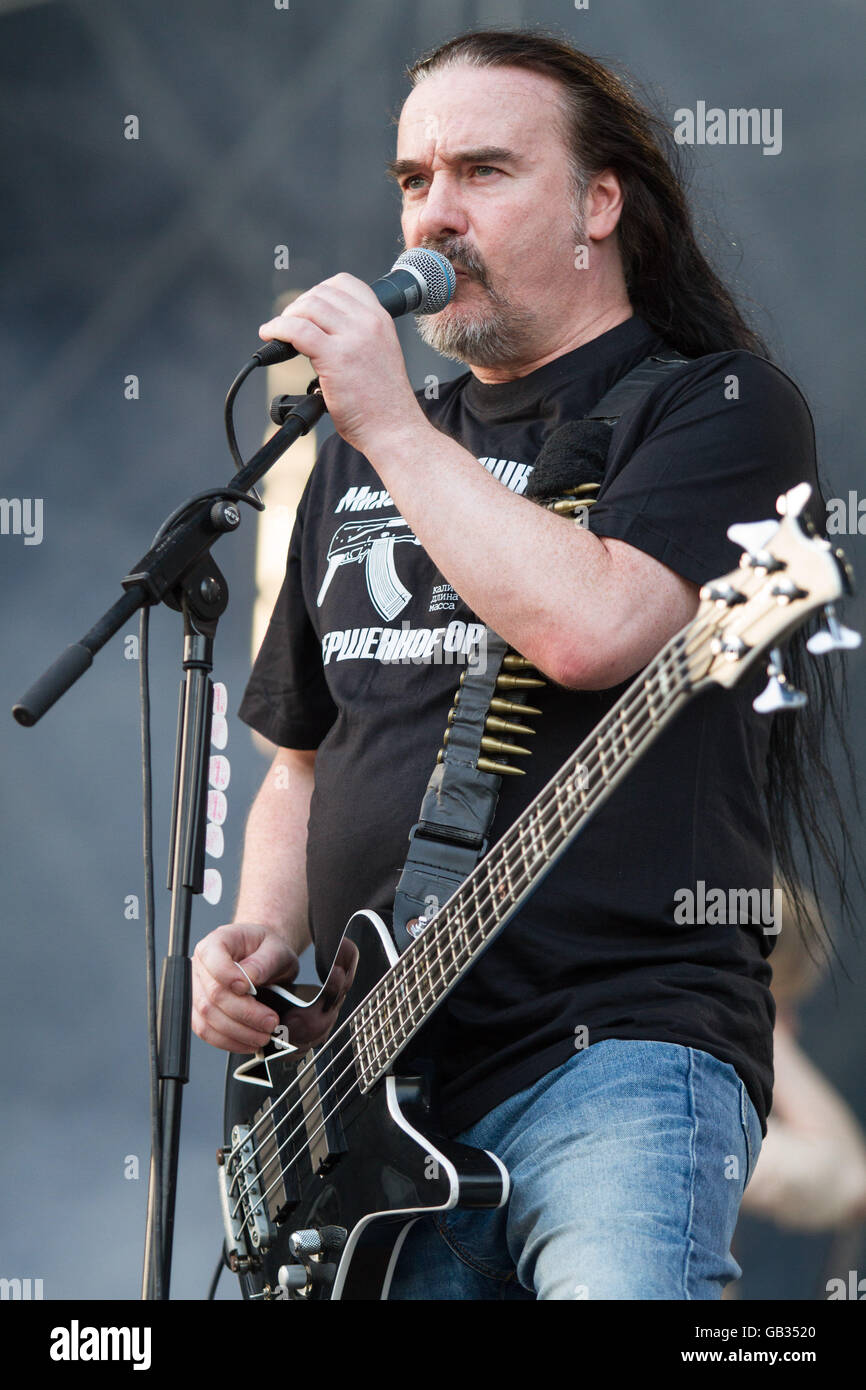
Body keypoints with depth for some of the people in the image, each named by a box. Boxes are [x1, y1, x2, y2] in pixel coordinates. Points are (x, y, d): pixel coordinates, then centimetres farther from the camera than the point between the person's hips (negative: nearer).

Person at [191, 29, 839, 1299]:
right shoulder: (364, 454, 20)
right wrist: (265, 937, 9)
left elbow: (590, 627, -20)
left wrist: (388, 424, -12)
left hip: (620, 1052, -6)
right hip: (376, 1094, 6)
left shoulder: (720, 407, 0)